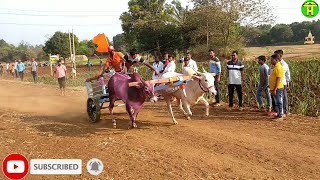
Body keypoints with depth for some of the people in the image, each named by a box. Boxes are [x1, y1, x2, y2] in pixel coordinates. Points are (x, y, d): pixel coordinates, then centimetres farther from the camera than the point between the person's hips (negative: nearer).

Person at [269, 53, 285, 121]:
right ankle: (278, 114, 22)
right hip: (274, 88, 10)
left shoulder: (278, 68, -16)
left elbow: (278, 80, -20)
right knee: (277, 102, 14)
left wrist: (275, 89, -22)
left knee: (279, 102, -4)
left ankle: (280, 116, 1)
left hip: (278, 89, -10)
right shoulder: (275, 67, 15)